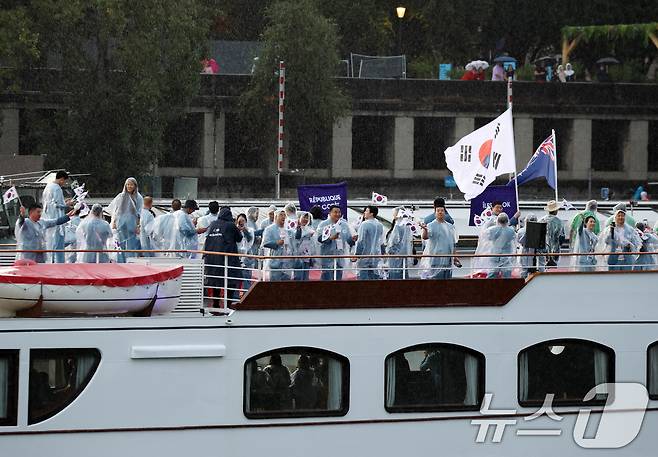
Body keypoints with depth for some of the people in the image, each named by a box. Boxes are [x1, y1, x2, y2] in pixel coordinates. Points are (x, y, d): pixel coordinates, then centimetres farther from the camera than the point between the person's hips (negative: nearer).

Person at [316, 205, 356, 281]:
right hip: (328, 257, -5)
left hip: (340, 258, 5)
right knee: (327, 278, -7)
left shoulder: (344, 225, 11)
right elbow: (319, 238, -13)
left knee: (338, 278, 9)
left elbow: (348, 239, 13)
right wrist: (330, 238, -29)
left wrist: (352, 239, -10)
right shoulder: (323, 224, -3)